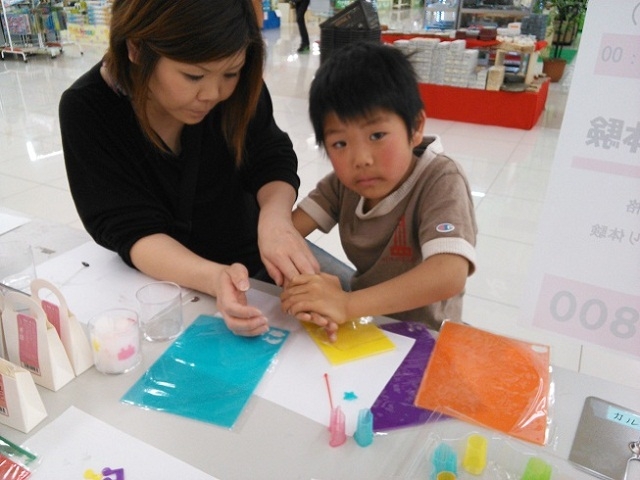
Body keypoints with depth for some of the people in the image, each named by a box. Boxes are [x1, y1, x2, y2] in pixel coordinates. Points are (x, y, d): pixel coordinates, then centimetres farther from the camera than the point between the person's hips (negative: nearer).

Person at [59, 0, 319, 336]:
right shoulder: (86, 110, -21)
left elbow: (270, 160, -9)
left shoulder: (236, 85, -16)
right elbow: (132, 230, -24)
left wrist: (275, 217, -32)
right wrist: (214, 278, -43)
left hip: (252, 253, 2)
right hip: (168, 282, -1)